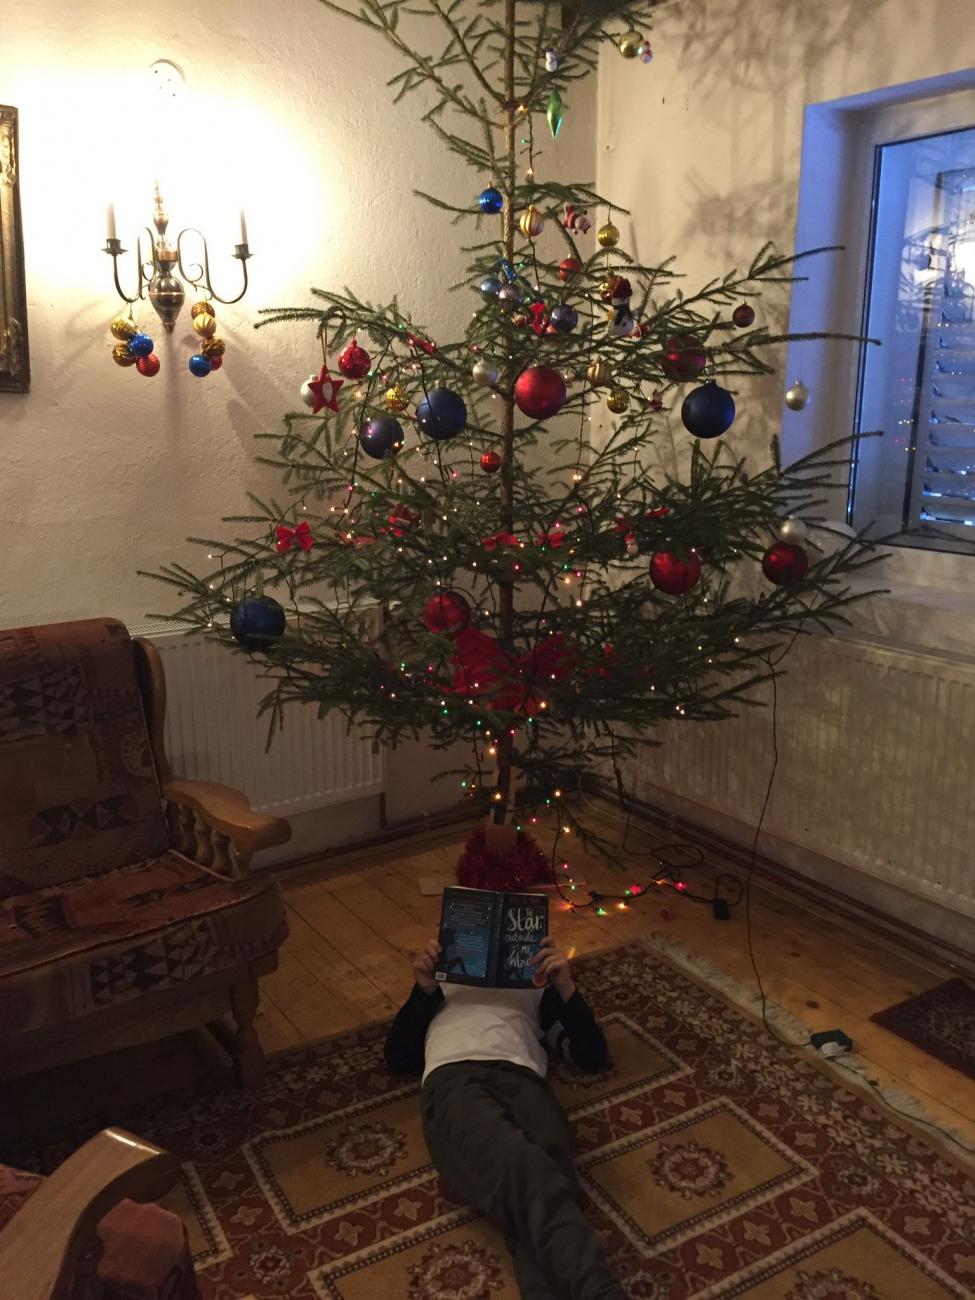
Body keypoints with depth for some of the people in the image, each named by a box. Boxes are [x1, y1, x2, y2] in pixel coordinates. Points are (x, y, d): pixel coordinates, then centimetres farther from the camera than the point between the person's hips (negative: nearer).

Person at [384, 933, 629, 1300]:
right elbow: (397, 1057, 22)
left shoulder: (538, 988, 36)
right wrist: (424, 990, 8)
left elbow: (594, 1055, 22)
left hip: (523, 1079, 1)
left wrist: (567, 987, 6)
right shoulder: (442, 983, 37)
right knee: (525, 1170, -36)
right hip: (454, 1081, -1)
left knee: (542, 1178, -35)